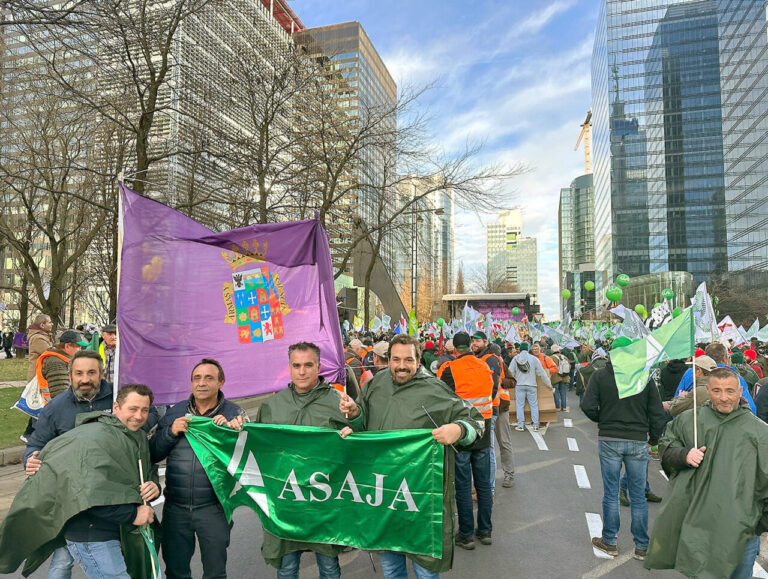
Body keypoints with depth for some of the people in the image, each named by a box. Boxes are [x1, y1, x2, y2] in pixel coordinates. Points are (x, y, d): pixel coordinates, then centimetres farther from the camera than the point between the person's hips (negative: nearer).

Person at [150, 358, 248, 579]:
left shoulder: (234, 413, -4)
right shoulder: (175, 412, 5)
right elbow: (153, 453, 4)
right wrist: (171, 432, -12)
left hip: (214, 508, -2)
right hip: (175, 507, 3)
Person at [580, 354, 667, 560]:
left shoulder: (600, 375, -5)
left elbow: (588, 406, -12)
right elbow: (657, 414, -1)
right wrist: (654, 438, 12)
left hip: (609, 440, -1)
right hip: (638, 442, 1)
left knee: (610, 494, 9)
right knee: (638, 497, 11)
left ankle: (609, 542, 21)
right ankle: (641, 547, 19)